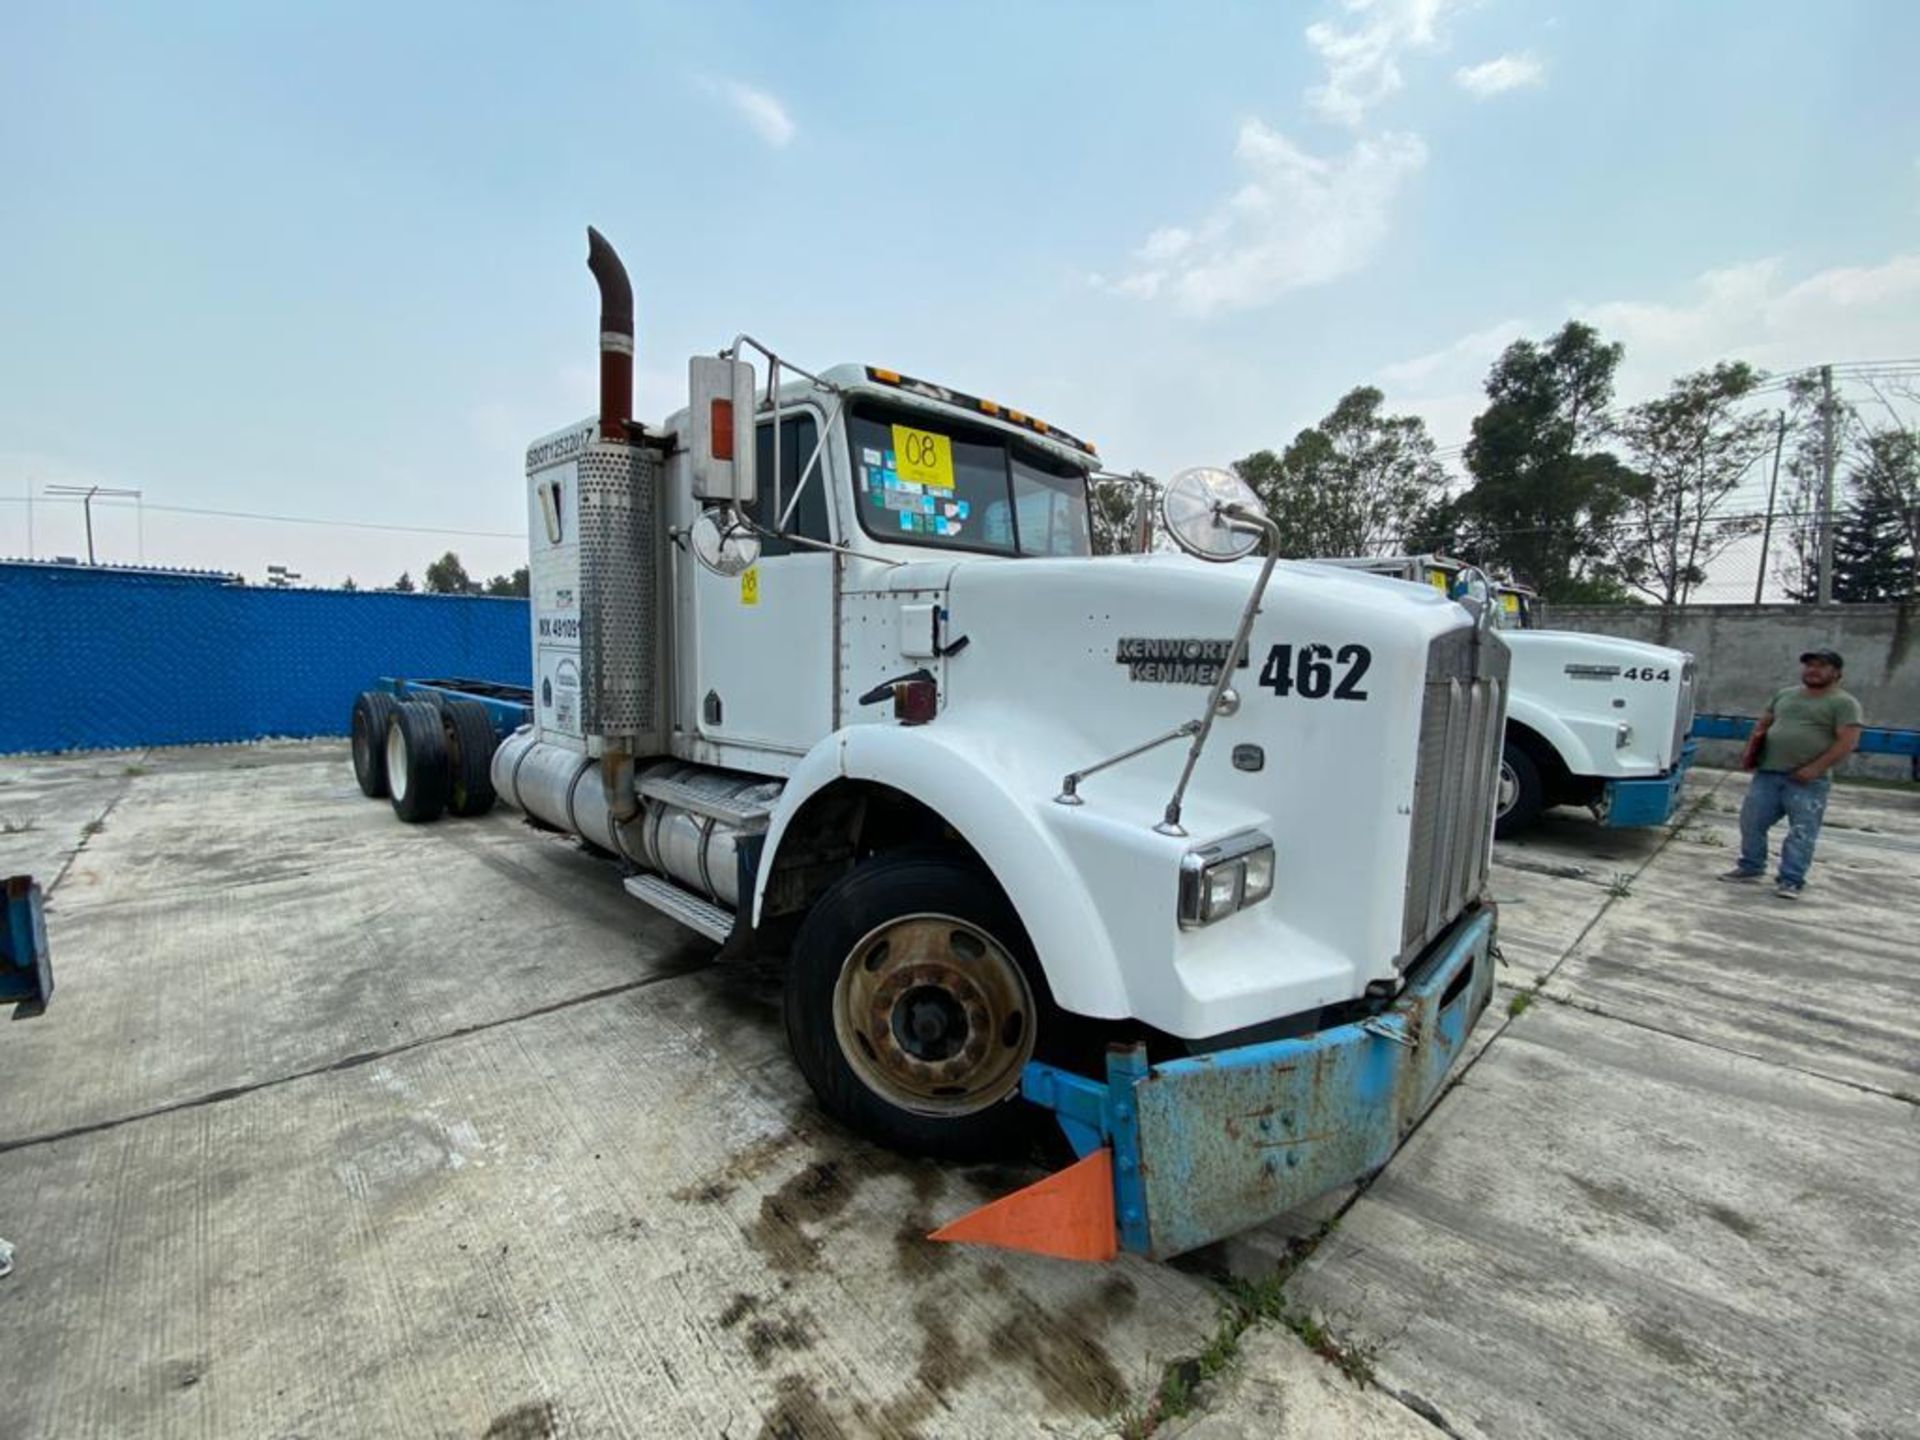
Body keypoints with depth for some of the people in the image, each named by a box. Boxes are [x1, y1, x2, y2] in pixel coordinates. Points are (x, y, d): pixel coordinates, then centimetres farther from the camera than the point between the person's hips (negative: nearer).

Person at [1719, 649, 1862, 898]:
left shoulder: (1844, 703, -1)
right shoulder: (1785, 695, 15)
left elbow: (1847, 742, -9)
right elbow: (1762, 726, 22)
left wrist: (1815, 768, -18)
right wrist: (1750, 752, 6)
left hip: (1807, 781, -5)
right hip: (1767, 773, 5)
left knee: (1802, 832, -2)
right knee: (1751, 821, 8)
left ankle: (1791, 880, 3)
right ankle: (1751, 867, 21)